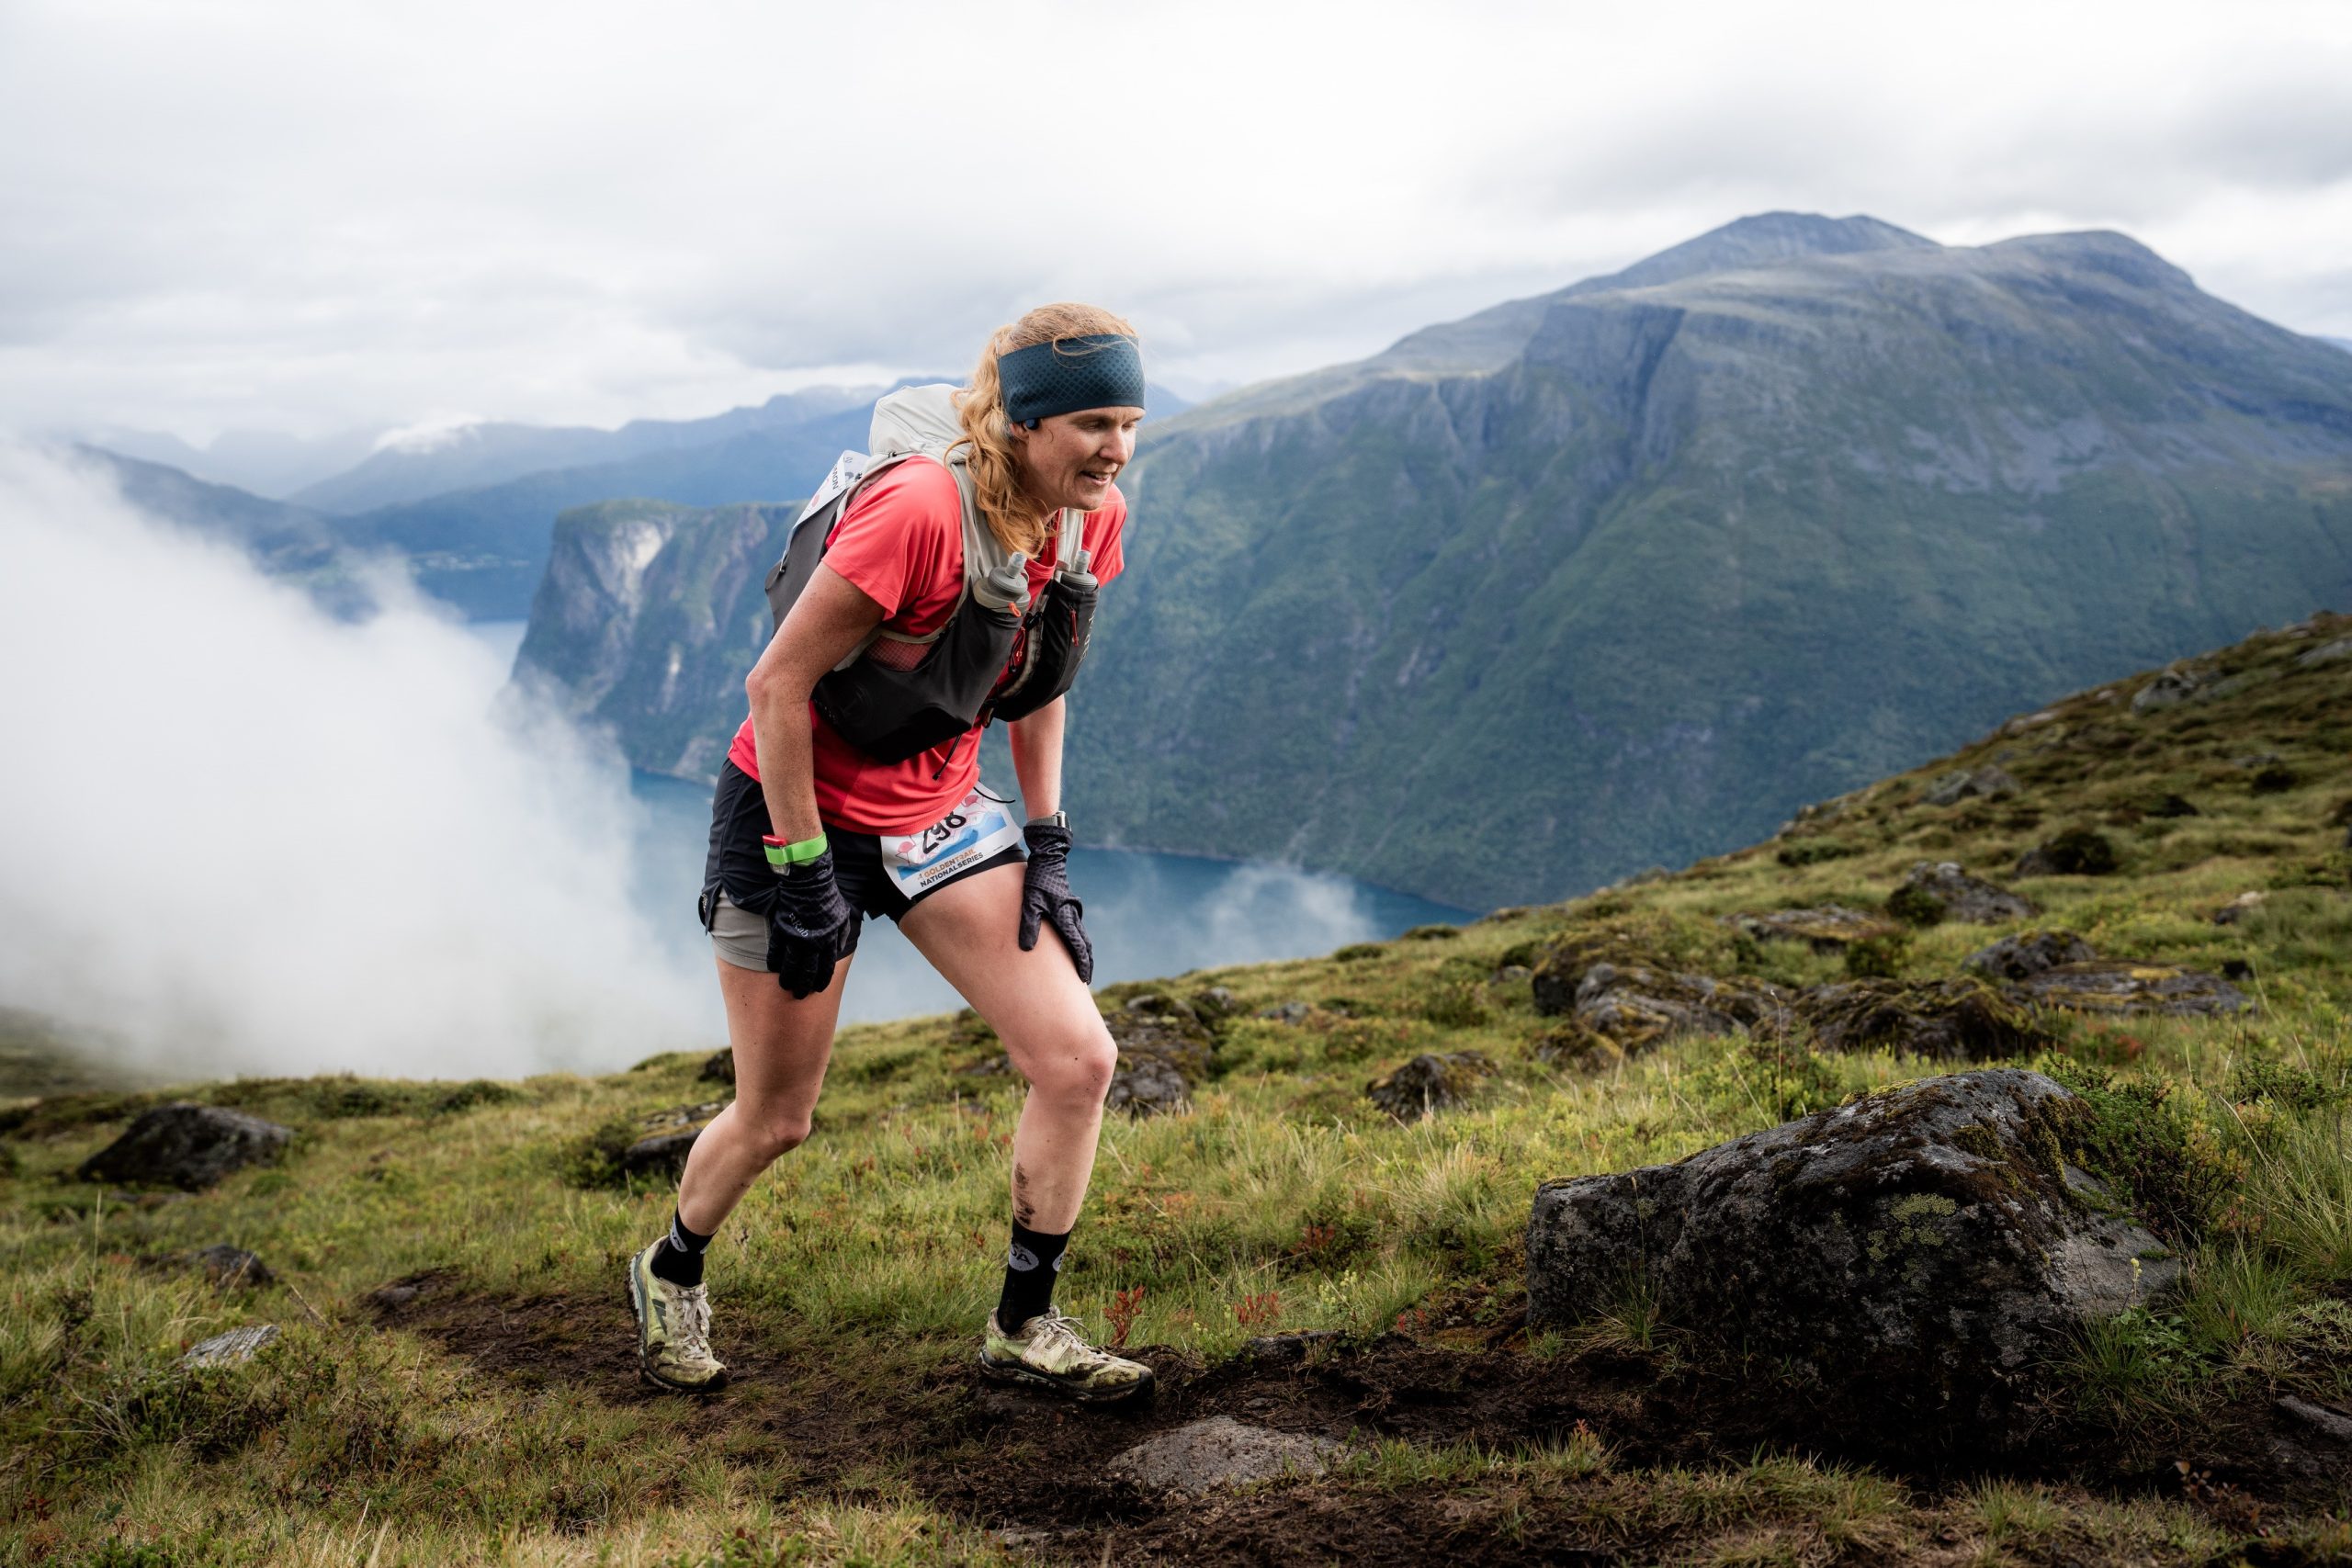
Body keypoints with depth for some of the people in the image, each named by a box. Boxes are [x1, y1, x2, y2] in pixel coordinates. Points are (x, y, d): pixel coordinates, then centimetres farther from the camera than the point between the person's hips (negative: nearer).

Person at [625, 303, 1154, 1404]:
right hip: (797, 813, -6)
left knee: (1079, 1061, -6)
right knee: (774, 1120, 8)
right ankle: (673, 1270, 41)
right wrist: (803, 874, -19)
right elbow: (778, 684, -23)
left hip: (939, 813, 6)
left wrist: (1047, 845, 5)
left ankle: (1023, 1328, 13)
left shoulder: (1091, 518, -7)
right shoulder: (917, 510, -30)